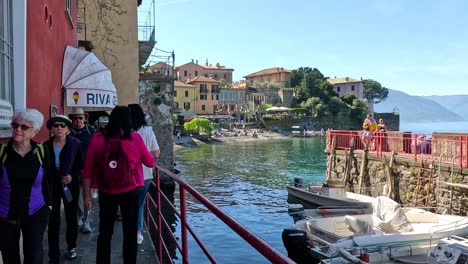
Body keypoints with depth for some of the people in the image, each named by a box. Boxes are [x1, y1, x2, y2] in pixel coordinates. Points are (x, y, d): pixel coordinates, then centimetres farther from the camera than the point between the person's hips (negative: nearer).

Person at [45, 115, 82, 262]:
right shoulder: (46, 145, -2)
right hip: (51, 186, 1)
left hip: (70, 185, 0)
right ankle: (54, 256, 9)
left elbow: (81, 164, -4)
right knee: (53, 220, 0)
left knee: (71, 217, 14)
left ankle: (72, 247, 36)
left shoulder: (75, 143, -7)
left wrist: (72, 176, -18)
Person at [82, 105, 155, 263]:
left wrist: (87, 195, 2)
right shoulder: (135, 137, -6)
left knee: (105, 233, 16)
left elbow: (88, 170, -4)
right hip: (130, 191, -1)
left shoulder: (97, 138, -3)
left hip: (106, 192, 1)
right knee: (130, 232, 13)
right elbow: (150, 162, 4)